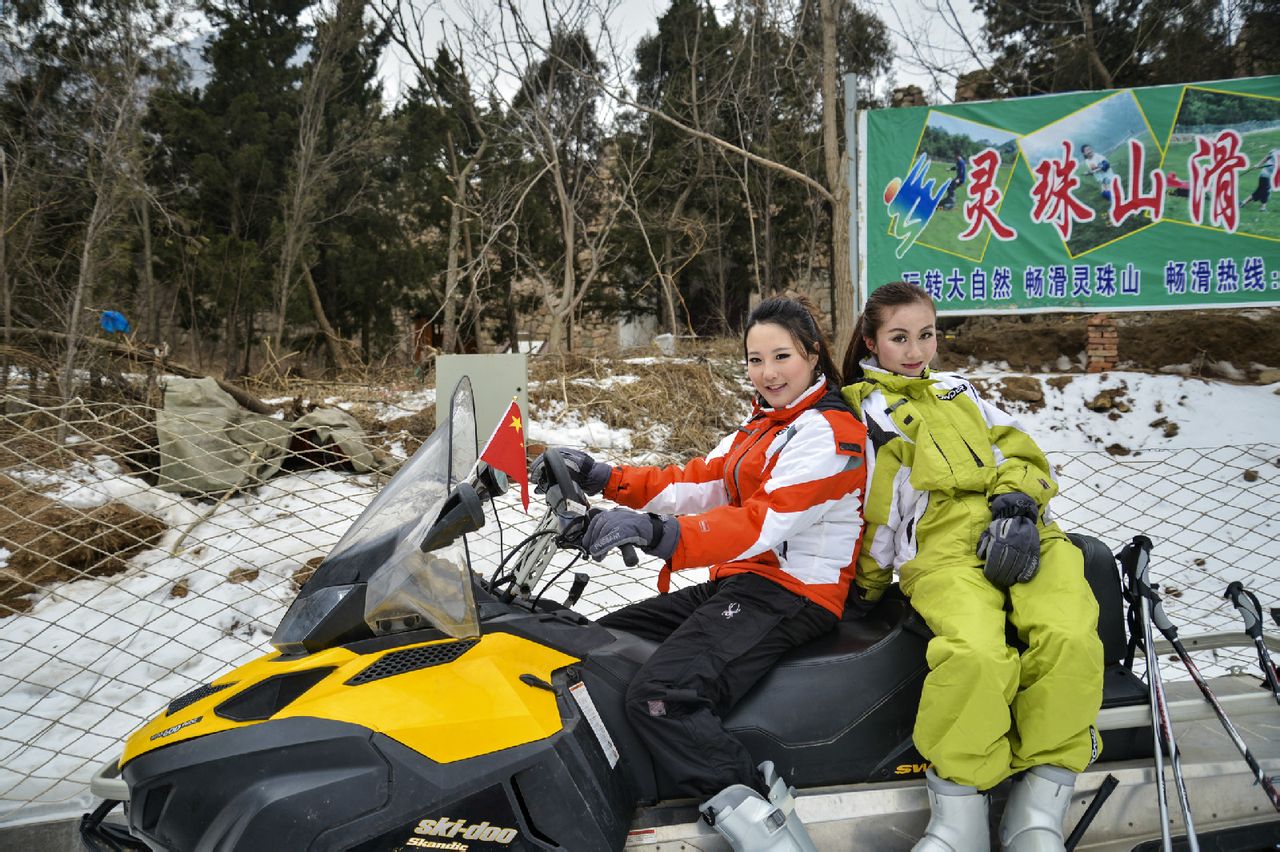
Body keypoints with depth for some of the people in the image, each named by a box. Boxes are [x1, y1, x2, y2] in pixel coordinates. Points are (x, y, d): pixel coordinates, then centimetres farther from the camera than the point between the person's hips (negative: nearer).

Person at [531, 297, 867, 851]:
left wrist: (657, 533, -39)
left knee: (659, 696, -30)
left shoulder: (827, 432, -11)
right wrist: (600, 477, 1)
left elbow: (764, 522, -25)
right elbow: (697, 483, 14)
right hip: (736, 583, 11)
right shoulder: (760, 426, 21)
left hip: (789, 593, -10)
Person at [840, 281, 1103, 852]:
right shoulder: (863, 413, 17)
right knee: (975, 653, -35)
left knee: (1069, 640, -28)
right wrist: (867, 593, 14)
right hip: (943, 546, -4)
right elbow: (873, 521, 14)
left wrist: (1016, 504, 1)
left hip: (1023, 535, 4)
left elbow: (1023, 455, 21)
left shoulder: (958, 393, 31)